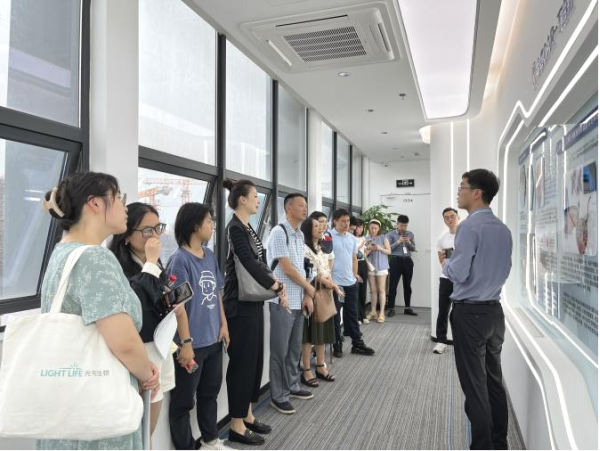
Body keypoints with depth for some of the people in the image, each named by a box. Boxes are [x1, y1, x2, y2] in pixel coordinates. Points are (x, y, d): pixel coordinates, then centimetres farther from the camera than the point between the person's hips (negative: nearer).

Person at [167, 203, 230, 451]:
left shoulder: (210, 255, 5)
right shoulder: (180, 259, -16)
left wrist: (223, 324, 11)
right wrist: (185, 342, -17)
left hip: (213, 339, 8)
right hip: (192, 343, -8)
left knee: (210, 392, 23)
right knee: (183, 400, 10)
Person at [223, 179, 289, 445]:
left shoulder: (248, 228, 12)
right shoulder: (235, 228, -16)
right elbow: (250, 264, -23)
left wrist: (275, 282, -5)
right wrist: (277, 288, -14)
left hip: (254, 302, 9)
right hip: (240, 305, -9)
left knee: (254, 358, 16)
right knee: (242, 361, 0)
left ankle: (247, 415, 30)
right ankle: (237, 426, 14)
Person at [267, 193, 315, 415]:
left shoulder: (300, 235, 12)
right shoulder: (279, 232, -14)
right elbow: (287, 268, -17)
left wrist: (306, 295, 7)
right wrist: (309, 288, -6)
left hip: (298, 300, 8)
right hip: (282, 301, -8)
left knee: (295, 347, 18)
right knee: (280, 350, 2)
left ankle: (292, 386, 34)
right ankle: (278, 396, 15)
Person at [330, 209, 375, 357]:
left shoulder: (352, 238, 11)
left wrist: (355, 275, 11)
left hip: (351, 282, 6)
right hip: (335, 282, -6)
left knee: (352, 314, 13)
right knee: (335, 315, 6)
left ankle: (357, 344, 23)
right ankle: (337, 345, 17)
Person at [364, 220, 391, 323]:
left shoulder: (383, 238, -1)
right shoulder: (366, 239, 3)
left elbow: (389, 251, -1)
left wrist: (380, 248, -17)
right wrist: (369, 249, -17)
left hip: (381, 266, -2)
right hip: (370, 266, 2)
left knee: (381, 290, -2)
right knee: (373, 290, 9)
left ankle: (382, 313, 0)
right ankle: (373, 311, 17)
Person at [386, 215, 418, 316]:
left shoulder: (410, 234, 11)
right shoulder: (391, 234, -1)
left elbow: (414, 249, 10)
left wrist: (409, 243, -9)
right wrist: (398, 242, -16)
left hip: (408, 261, 4)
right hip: (396, 260, -4)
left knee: (407, 285, 11)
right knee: (393, 285, -4)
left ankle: (407, 308, 21)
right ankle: (392, 308, 3)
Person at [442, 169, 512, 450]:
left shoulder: (469, 226, -17)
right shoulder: (503, 229, 9)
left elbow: (458, 273, -19)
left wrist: (445, 264, 0)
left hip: (469, 312, -8)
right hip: (494, 310, 8)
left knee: (474, 385, 1)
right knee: (494, 380, 17)